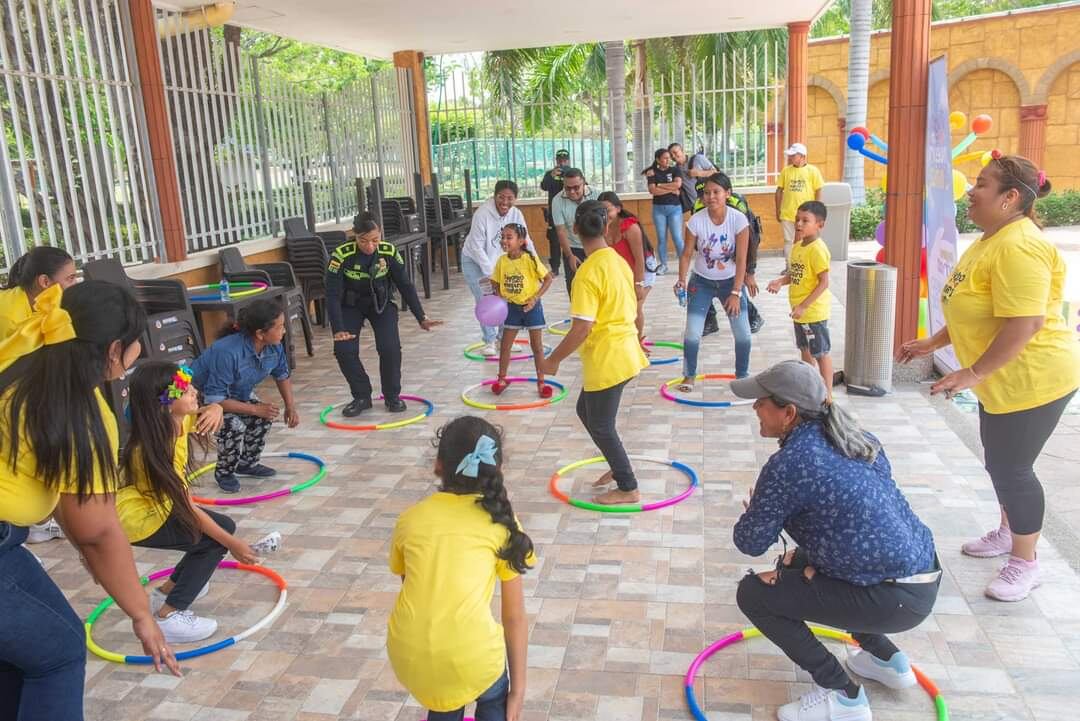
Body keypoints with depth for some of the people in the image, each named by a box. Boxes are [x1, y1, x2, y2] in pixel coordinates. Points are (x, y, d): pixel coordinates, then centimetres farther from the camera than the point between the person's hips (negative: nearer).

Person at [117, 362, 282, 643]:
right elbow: (187, 509, -29)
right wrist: (232, 543, -24)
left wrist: (215, 410, -17)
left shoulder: (178, 420, -12)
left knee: (222, 527, 7)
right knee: (216, 539, -16)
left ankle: (169, 590, 24)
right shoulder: (153, 450, -33)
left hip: (159, 506, 9)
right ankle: (167, 616, -9)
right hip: (139, 519, -9)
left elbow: (211, 409, 10)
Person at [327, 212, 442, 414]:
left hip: (381, 303, 1)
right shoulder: (342, 255, -26)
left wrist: (421, 318, -13)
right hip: (350, 305, 0)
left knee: (390, 347, -20)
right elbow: (333, 295, -23)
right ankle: (362, 397, 3)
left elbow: (406, 285, -11)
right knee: (344, 350, -19)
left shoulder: (389, 251, -21)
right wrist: (338, 329, -29)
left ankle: (392, 396, 3)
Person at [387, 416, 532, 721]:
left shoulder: (409, 519, 14)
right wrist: (518, 689, 17)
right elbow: (515, 617, 10)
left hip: (408, 658, 2)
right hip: (471, 657, -2)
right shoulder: (501, 521, 8)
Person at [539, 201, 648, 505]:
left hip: (606, 360, -9)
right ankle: (619, 465, 35)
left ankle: (628, 488, 17)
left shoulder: (588, 272, -22)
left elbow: (581, 328, -24)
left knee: (601, 425, 7)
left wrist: (553, 360, -14)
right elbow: (632, 308, 15)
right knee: (586, 410, 24)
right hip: (625, 351, 9)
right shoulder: (618, 261, 4)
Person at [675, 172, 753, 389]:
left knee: (743, 333, -3)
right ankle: (689, 376, 18)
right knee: (692, 333, -5)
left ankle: (742, 376, 21)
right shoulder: (696, 220, -18)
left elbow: (741, 260, -18)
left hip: (730, 281, 0)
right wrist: (682, 280, -27)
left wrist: (735, 293, -21)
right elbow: (687, 254, -11)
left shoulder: (739, 220, -20)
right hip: (701, 282, 0)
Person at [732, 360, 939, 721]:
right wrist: (803, 552, 13)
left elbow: (750, 543, -9)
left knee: (753, 592, -1)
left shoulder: (787, 464, -19)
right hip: (923, 576, 9)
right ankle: (888, 659, 31)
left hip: (896, 599, -9)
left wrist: (755, 509, 12)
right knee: (795, 566, 28)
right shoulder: (853, 437, 6)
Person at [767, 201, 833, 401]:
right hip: (800, 311, 9)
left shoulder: (818, 250, -20)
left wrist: (804, 306, -26)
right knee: (805, 350, 20)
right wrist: (780, 281, -5)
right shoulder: (797, 246, 6)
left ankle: (827, 394, 11)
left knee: (821, 353, 1)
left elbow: (824, 283, -23)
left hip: (814, 312, -9)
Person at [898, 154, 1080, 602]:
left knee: (1012, 468, 0)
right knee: (1000, 463, 22)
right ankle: (1008, 533, 42)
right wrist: (932, 343, 15)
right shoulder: (992, 241, 10)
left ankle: (1025, 563, 17)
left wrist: (974, 373, -28)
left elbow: (1025, 323, -31)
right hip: (1002, 381, 10)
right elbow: (978, 311, 18)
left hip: (1031, 379, -10)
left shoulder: (1019, 247, -25)